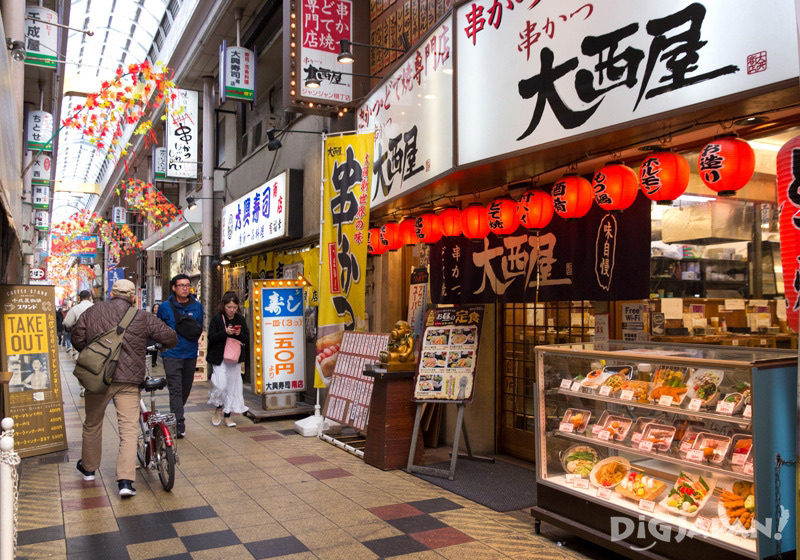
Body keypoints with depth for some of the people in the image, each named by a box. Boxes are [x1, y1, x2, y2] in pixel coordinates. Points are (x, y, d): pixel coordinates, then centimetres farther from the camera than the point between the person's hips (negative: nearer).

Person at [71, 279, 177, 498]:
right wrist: (163, 346, 22)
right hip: (128, 380, -2)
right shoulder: (142, 318, -1)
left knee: (92, 424, 22)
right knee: (129, 429, 1)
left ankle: (88, 468, 40)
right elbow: (170, 337, -1)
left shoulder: (91, 313, 4)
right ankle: (126, 480, -5)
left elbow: (77, 340, 6)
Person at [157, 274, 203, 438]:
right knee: (176, 389, -9)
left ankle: (176, 414, 36)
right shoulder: (165, 307, -3)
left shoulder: (197, 306, 4)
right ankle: (178, 422, -5)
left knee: (186, 388, 15)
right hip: (171, 355, -4)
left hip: (190, 354, 4)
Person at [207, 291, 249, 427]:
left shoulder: (240, 319, 6)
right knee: (220, 385, -12)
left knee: (232, 386, 5)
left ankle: (227, 415, 16)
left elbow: (247, 338, 8)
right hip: (219, 358, -4)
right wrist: (225, 332, -22)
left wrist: (239, 334, -13)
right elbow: (211, 338, -9)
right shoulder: (216, 319, -4)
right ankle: (219, 408, 15)